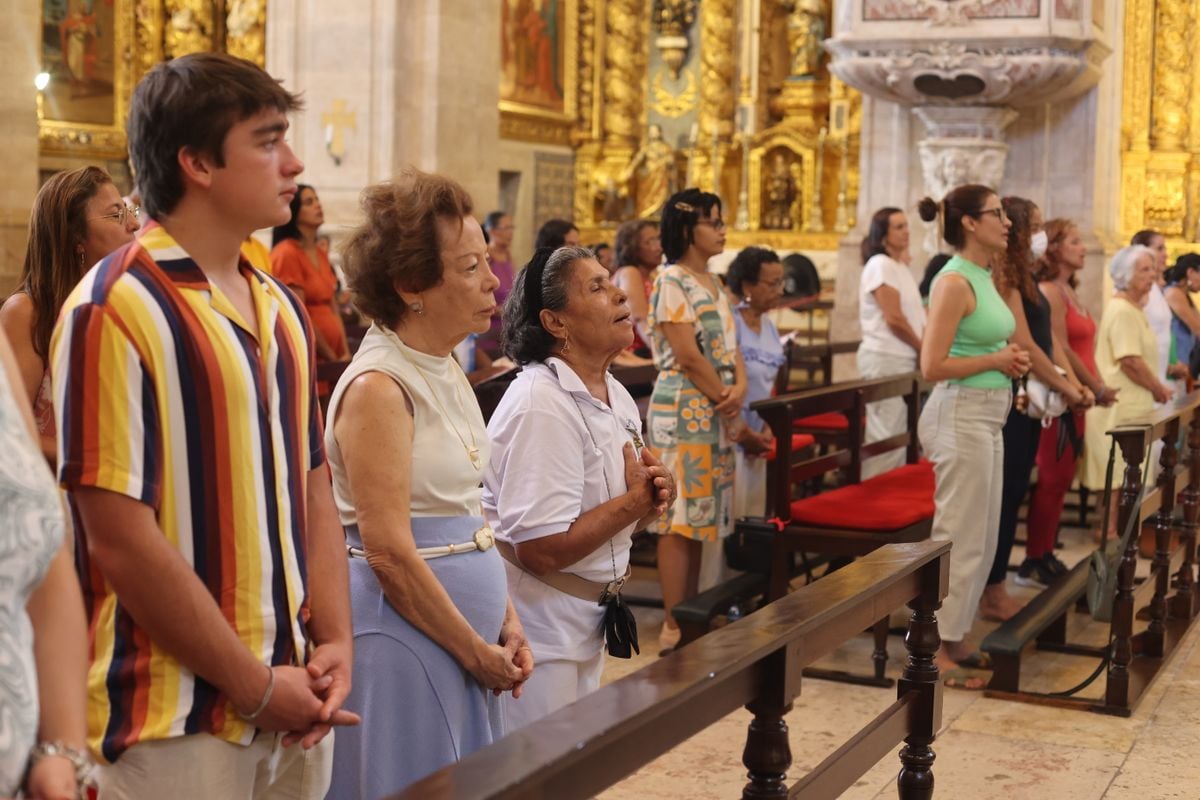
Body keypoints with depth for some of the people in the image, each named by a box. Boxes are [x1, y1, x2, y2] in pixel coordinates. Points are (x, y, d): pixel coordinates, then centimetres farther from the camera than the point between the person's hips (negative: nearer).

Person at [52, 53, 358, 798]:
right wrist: (253, 685, -13)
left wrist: (335, 643, 0)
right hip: (175, 724, -6)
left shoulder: (283, 309, 9)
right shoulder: (117, 310, -14)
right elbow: (121, 541, -17)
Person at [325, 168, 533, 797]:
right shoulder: (379, 386, -17)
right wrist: (476, 652, -13)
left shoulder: (445, 373, 9)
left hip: (466, 629, 8)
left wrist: (506, 624, 7)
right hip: (406, 633, -8)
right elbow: (389, 552, -20)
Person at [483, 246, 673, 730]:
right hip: (538, 628, -9)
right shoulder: (542, 404, -22)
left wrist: (649, 503, -6)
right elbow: (540, 550, -27)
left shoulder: (616, 397, 7)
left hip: (587, 621, 9)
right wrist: (635, 500, -17)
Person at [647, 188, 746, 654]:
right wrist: (725, 399, -9)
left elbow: (730, 347, 13)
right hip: (684, 409, -9)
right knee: (680, 516, -6)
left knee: (701, 516, 10)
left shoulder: (714, 284, 16)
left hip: (716, 412, 9)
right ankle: (674, 626, -2)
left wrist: (740, 387, -6)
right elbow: (688, 356, -16)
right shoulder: (671, 281, -10)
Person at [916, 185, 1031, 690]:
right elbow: (933, 366, -21)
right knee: (960, 537, -3)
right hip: (961, 415, -10)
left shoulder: (983, 277, 12)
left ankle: (956, 636, 24)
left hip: (986, 416, 10)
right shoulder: (955, 281, -16)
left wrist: (1008, 360, 5)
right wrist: (996, 360, -13)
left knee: (982, 536, 14)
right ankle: (938, 650, 5)